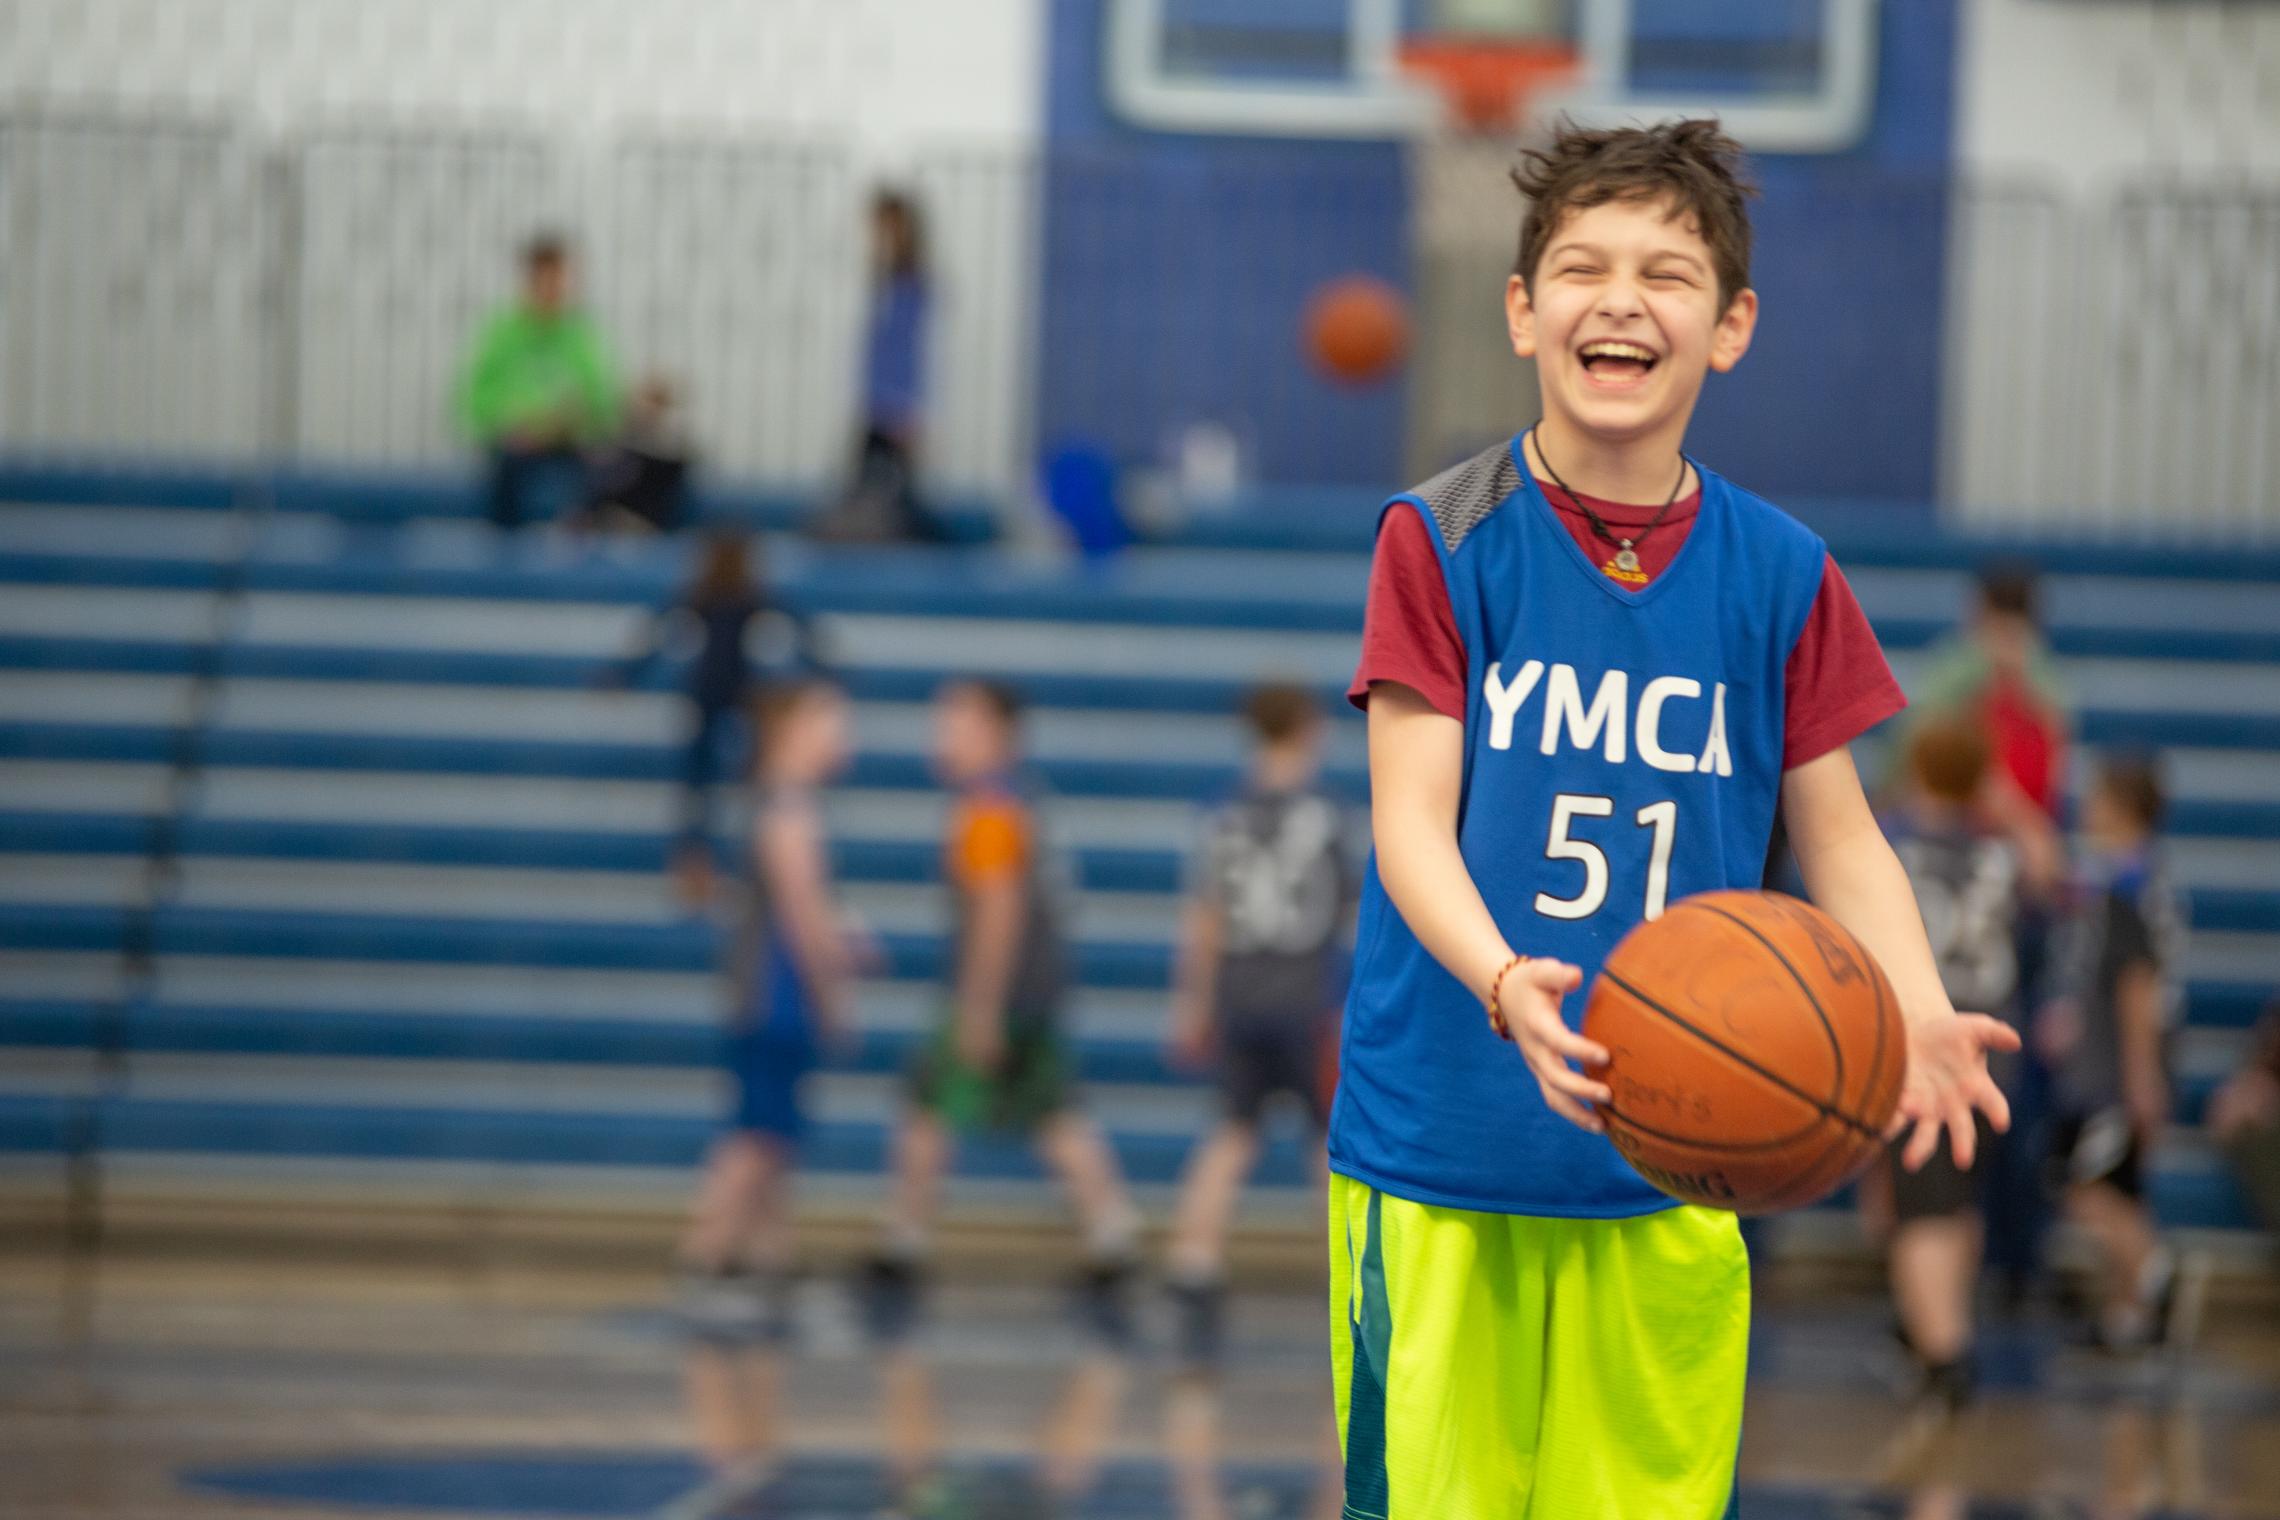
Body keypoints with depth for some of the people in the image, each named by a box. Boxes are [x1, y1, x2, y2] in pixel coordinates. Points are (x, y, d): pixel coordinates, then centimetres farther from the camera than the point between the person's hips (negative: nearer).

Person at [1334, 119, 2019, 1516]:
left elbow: (1841, 839, 9)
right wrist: (1504, 982, -29)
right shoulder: (1442, 541, -3)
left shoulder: (1779, 575, 5)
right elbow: (1412, 824, -9)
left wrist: (1920, 1017, -11)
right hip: (1443, 1148, -2)